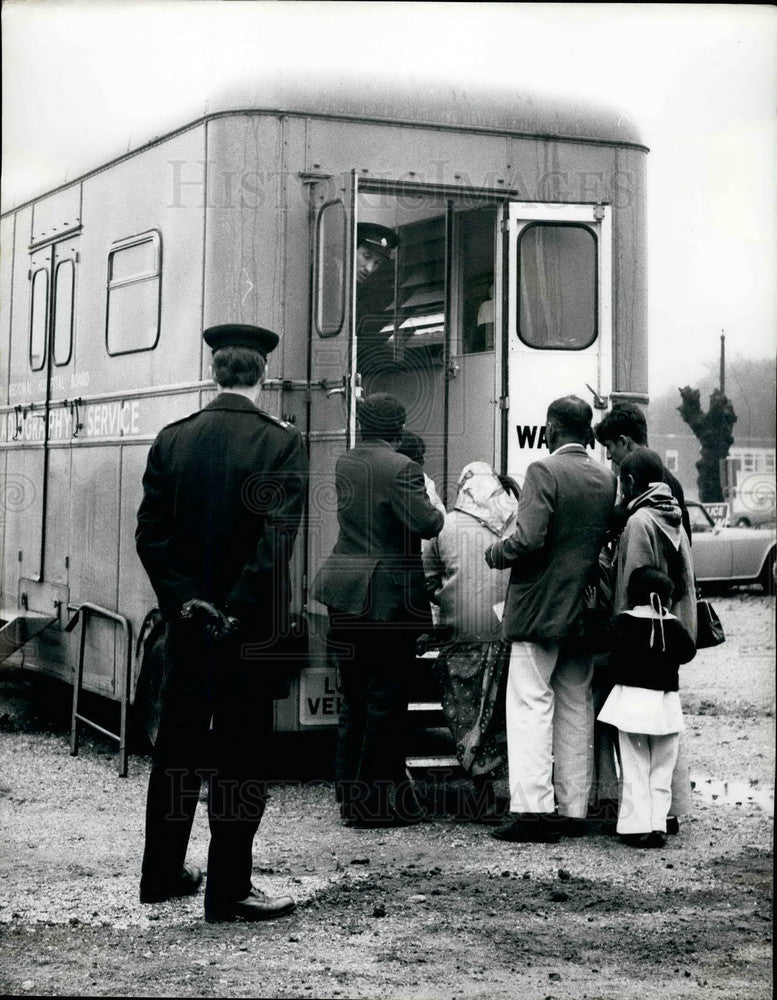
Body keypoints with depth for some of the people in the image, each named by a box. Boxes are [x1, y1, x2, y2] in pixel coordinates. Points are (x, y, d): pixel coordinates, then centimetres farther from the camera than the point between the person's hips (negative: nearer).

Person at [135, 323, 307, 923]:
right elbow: (276, 541, -18)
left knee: (177, 746, 16)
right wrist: (237, 613, -13)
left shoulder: (172, 440, 2)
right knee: (241, 756, 3)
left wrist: (185, 601, -2)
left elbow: (150, 533, -1)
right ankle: (228, 890, 6)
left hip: (186, 623, 5)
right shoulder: (281, 443, -10)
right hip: (249, 627, -4)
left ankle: (163, 874, 26)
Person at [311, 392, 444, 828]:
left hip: (346, 596, 7)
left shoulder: (344, 465, 7)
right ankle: (374, 803, 4)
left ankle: (351, 796, 22)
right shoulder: (401, 469, -15)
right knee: (386, 702, 0)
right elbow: (426, 524, -22)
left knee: (353, 701, 15)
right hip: (389, 597, -7)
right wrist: (437, 508, 0)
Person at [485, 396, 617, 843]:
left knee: (531, 706, -3)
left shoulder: (544, 471, -14)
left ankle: (534, 810, -6)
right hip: (583, 609, 7)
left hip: (539, 608, -6)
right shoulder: (607, 479, 6)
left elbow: (528, 539, -22)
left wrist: (496, 553, -5)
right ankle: (573, 810, 15)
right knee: (576, 709, 11)